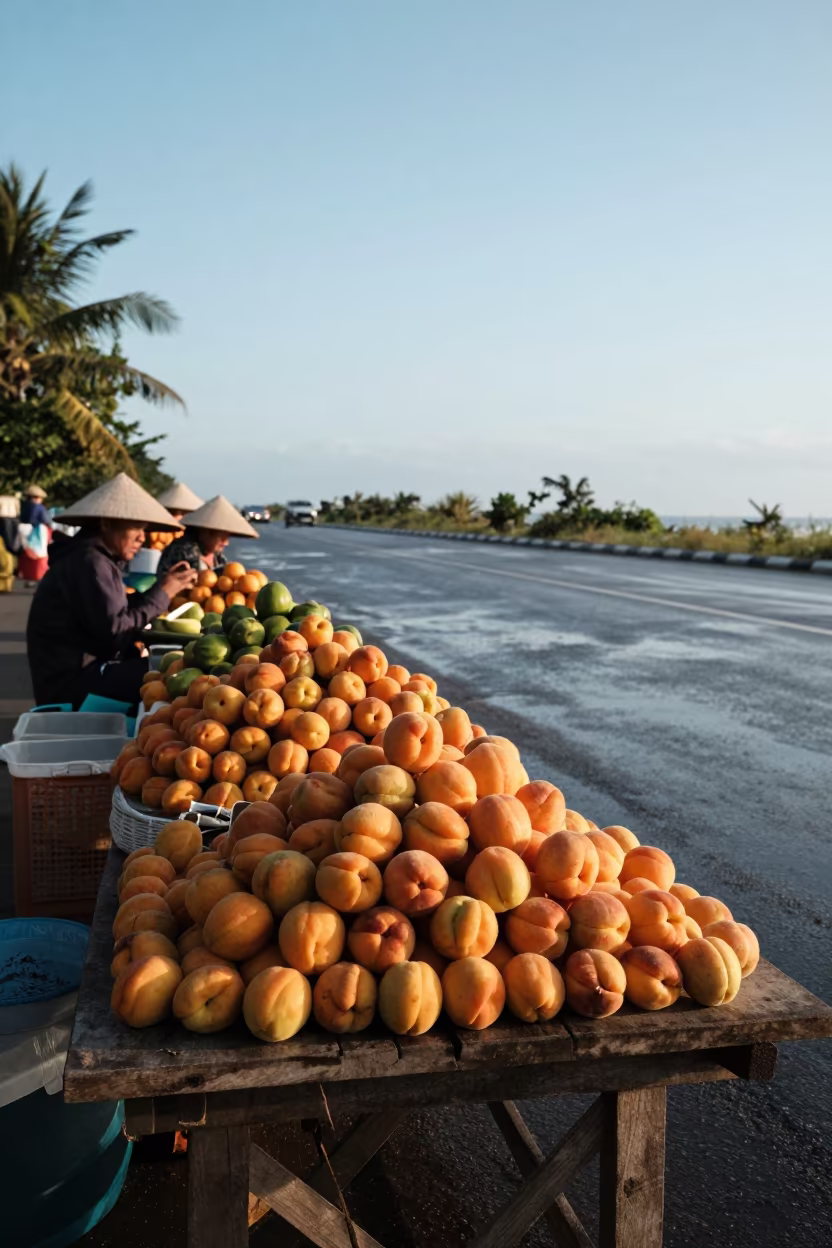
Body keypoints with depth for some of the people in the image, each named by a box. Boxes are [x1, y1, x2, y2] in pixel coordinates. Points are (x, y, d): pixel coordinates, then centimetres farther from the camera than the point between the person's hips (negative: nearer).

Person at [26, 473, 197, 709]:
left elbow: (120, 613, 9)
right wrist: (162, 593, -12)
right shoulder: (89, 563, -15)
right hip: (71, 681, -10)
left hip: (81, 672, 10)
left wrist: (161, 587, 2)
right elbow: (115, 632, -21)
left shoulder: (95, 560, 16)